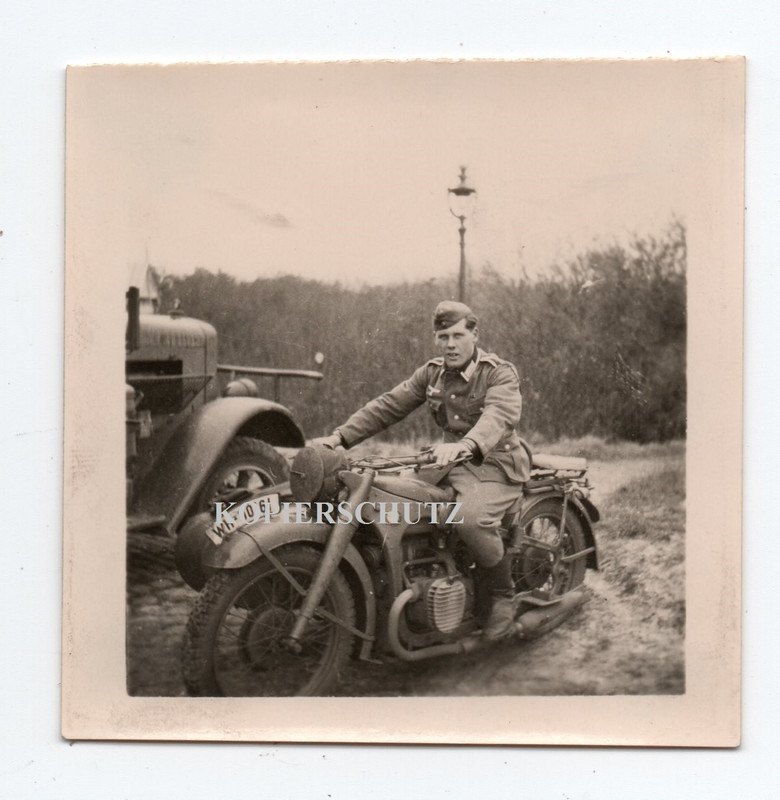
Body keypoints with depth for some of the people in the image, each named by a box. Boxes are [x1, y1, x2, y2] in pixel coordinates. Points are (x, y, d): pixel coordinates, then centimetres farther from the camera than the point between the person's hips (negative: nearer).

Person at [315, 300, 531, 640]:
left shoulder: (500, 373, -10)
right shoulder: (432, 373, 10)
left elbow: (499, 415, -30)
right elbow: (388, 405, 6)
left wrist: (465, 445, -52)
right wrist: (340, 436, -8)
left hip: (495, 462, -7)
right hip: (453, 460, 7)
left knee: (471, 518, -34)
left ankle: (504, 597, -9)